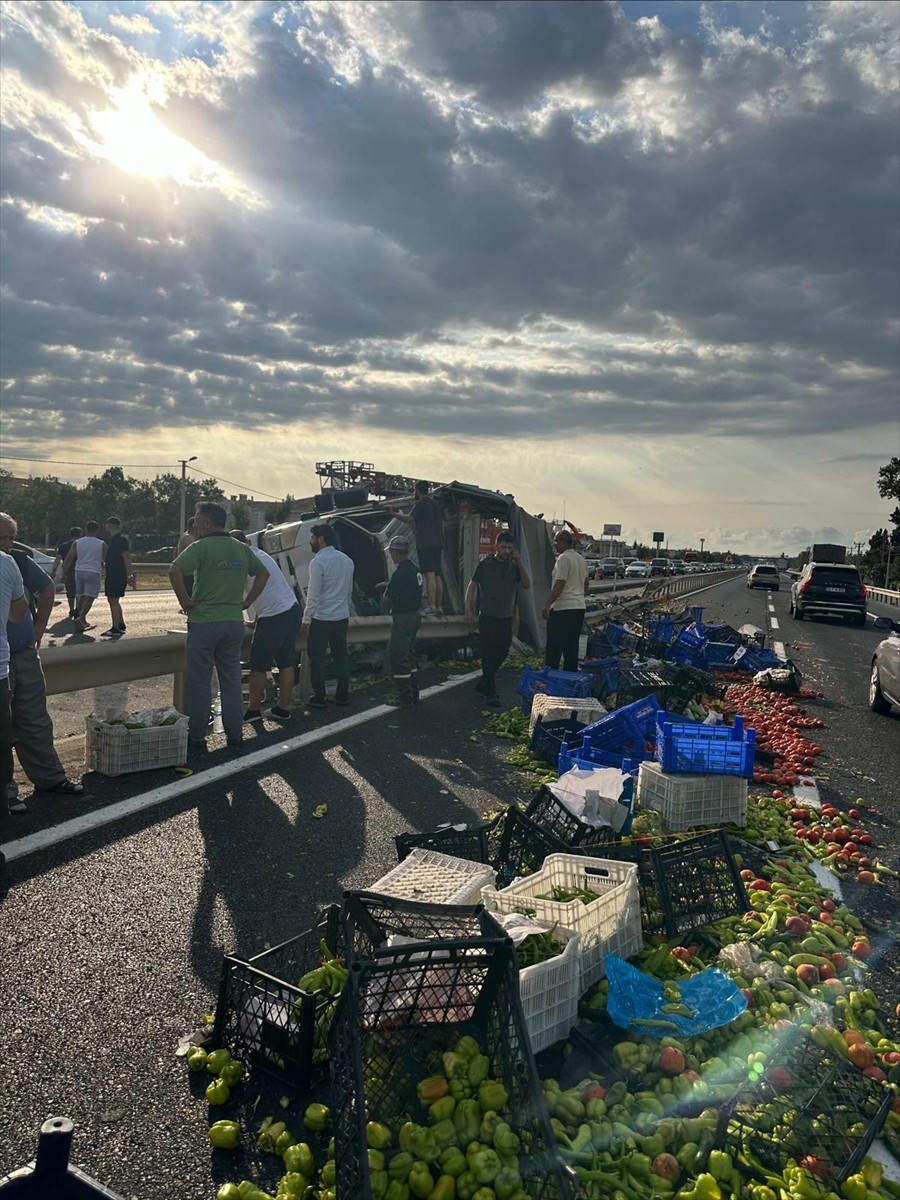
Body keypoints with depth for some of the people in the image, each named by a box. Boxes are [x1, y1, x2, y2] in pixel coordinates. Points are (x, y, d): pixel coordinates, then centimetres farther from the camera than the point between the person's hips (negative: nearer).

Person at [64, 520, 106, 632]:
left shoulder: (77, 543, 4)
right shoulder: (101, 544, -1)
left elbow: (69, 558, 3)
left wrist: (64, 573, 10)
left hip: (79, 572, 4)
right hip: (93, 573, -3)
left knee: (81, 596, 15)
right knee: (89, 597, -5)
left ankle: (82, 621, 23)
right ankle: (80, 618, -23)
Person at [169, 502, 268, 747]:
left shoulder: (201, 547, -10)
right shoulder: (242, 549, 8)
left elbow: (174, 571, -23)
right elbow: (263, 573, 18)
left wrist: (184, 600, -12)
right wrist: (247, 601, 14)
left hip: (204, 622, -5)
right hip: (234, 622, 5)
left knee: (199, 681, 6)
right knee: (231, 680, 13)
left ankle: (196, 735, 13)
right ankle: (234, 734, 17)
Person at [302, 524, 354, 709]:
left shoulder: (318, 562, -13)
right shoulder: (346, 560, 9)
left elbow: (313, 595, -15)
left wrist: (306, 619, -10)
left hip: (321, 618, -7)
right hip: (342, 617, 7)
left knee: (317, 658, 4)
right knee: (341, 655, 12)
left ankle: (318, 698, 8)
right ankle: (343, 695, 17)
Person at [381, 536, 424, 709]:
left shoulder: (401, 572, -20)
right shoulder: (415, 568, 9)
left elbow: (387, 599, -18)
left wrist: (386, 596, 4)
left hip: (402, 618, -9)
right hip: (414, 615, 9)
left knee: (397, 657, -2)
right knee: (409, 655, 18)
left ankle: (404, 697, 2)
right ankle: (413, 693, 25)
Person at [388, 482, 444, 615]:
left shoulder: (420, 503, -4)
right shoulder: (436, 504, 20)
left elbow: (409, 519, -14)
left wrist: (393, 513, -1)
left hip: (425, 543, -8)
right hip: (437, 543, 8)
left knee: (429, 574, -16)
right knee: (437, 575, 7)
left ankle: (431, 606, -23)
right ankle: (438, 606, 8)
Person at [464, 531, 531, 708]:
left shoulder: (514, 566, 6)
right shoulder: (485, 564, -4)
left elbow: (526, 585, -2)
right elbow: (472, 586, -1)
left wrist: (520, 563, -11)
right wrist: (468, 610, -9)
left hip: (506, 618, 5)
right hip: (488, 617, -5)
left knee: (501, 653, 11)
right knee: (489, 655, -3)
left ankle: (483, 684, 29)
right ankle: (490, 693, 4)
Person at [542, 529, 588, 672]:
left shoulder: (563, 558, -13)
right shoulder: (581, 559, 15)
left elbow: (559, 584, -20)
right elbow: (585, 583, 23)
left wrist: (547, 605, -19)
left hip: (563, 608, -9)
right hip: (579, 607, 9)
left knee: (554, 647, -4)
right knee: (572, 647, 12)